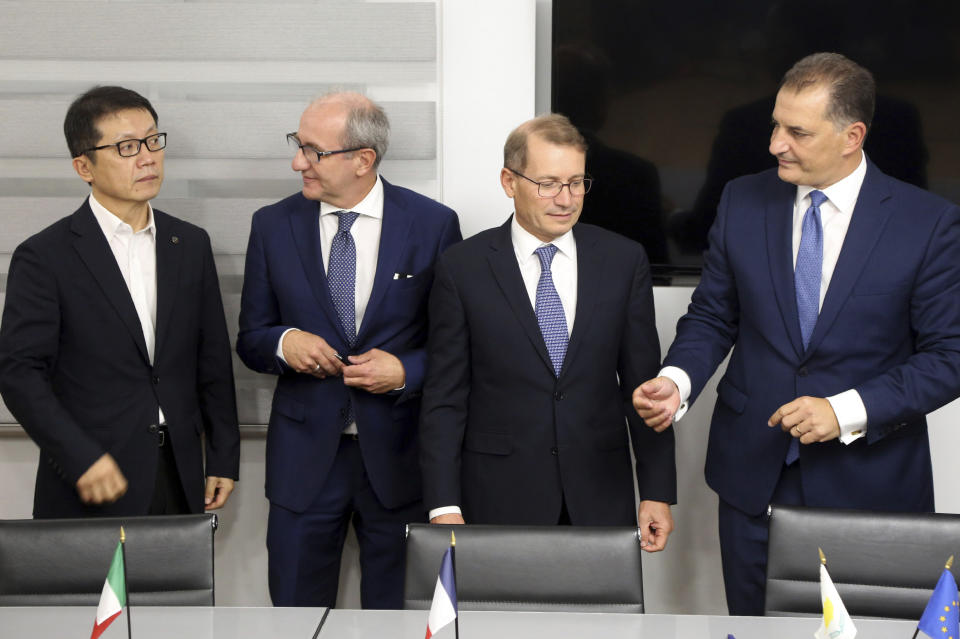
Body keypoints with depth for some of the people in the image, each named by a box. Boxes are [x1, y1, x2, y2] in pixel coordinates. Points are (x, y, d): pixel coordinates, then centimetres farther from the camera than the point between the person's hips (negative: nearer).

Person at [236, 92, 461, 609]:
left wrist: (407, 371, -15)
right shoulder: (273, 226, 3)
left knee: (396, 610, 10)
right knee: (295, 604, 7)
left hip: (399, 455, -1)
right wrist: (283, 342, -14)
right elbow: (250, 337, 8)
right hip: (304, 456, 1)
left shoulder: (433, 224, -4)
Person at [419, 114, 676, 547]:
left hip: (601, 500, 2)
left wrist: (657, 492, 2)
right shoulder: (463, 268, -2)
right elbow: (444, 400, -2)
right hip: (498, 502, -1)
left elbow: (642, 385, 5)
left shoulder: (623, 260, 3)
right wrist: (444, 507, -8)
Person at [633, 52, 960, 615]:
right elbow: (711, 317, 8)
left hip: (867, 481, -2)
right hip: (753, 475, 3)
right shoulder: (743, 201, 1)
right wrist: (676, 380, -13)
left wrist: (848, 411, -19)